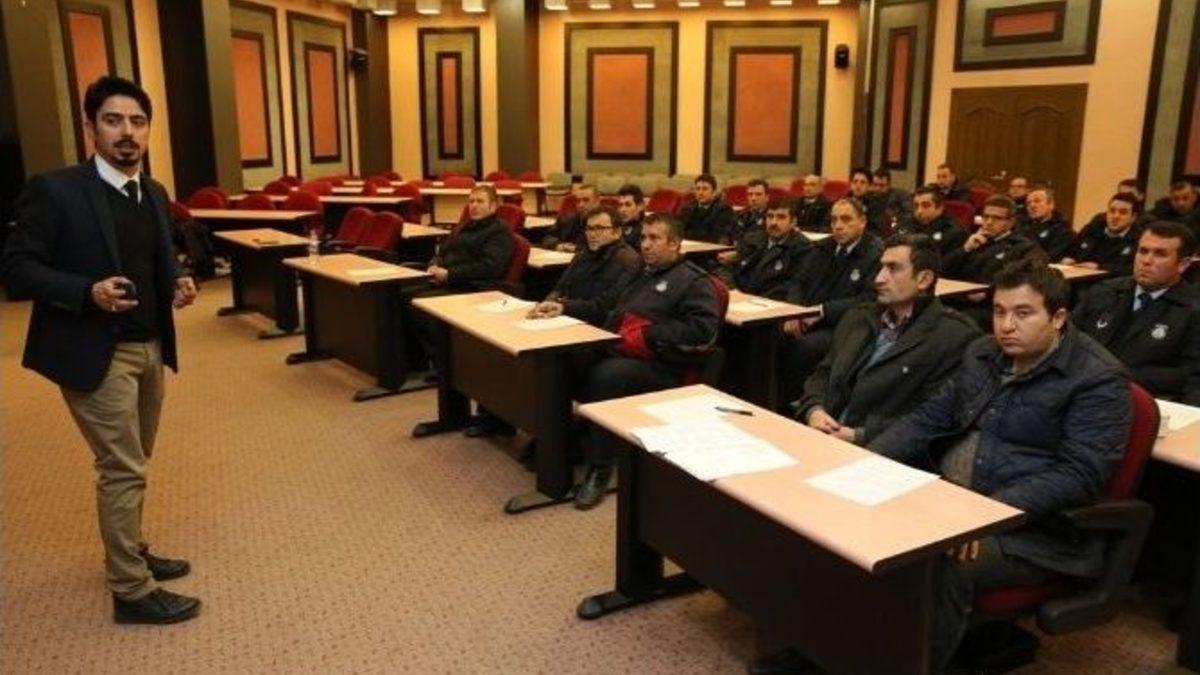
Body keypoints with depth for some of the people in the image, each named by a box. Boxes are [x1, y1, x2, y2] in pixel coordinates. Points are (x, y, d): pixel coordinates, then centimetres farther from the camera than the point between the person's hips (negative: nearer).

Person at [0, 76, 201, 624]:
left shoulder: (154, 194, 9)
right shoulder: (55, 190, -12)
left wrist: (178, 285, -3)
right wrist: (88, 291, -26)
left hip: (150, 348, 7)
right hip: (94, 353, -7)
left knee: (130, 464, 20)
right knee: (122, 470, -3)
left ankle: (129, 553, 37)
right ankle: (132, 592, 9)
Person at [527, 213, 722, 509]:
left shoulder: (695, 281, 2)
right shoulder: (640, 274, 25)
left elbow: (701, 330, -13)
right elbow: (602, 306, 25)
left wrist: (646, 334, -16)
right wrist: (563, 307, 8)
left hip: (658, 366, -7)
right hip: (613, 352, 7)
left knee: (606, 375, -35)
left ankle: (599, 470, -24)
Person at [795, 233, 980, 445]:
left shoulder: (955, 337, -5)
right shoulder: (858, 318, 17)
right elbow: (823, 373, 18)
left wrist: (860, 436, -15)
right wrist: (814, 410, -3)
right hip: (824, 439, 6)